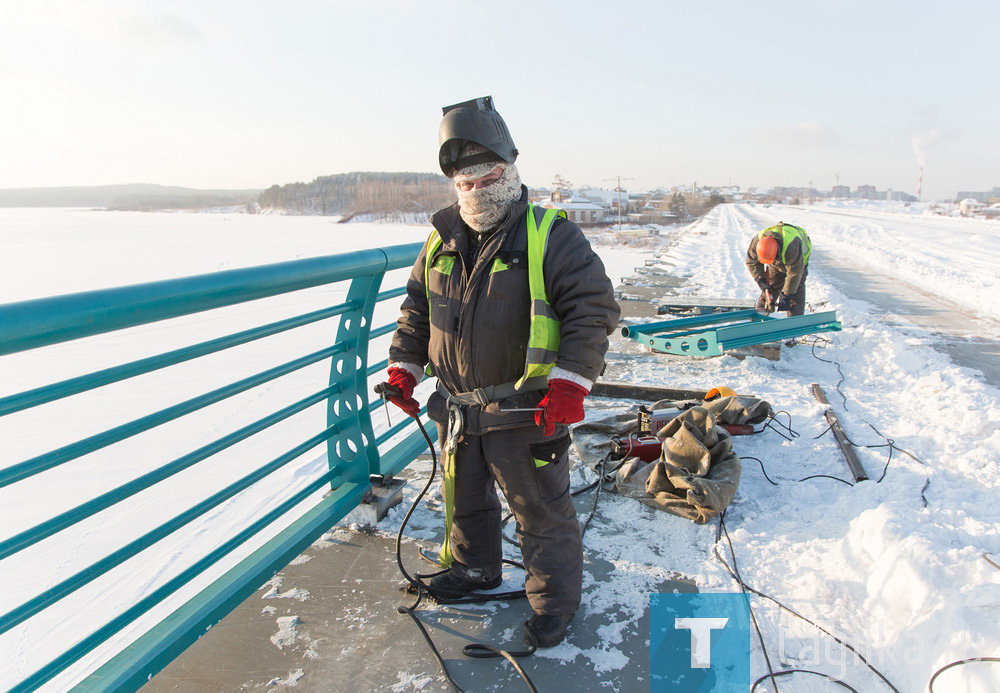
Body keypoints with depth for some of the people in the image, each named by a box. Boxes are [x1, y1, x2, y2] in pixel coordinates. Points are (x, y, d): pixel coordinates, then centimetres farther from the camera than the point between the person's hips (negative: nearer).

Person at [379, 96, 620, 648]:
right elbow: (417, 306, 17)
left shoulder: (550, 235, -11)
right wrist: (403, 366, 8)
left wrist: (570, 382, -22)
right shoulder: (442, 240, 6)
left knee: (541, 512, 8)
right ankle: (474, 567, 49)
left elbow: (593, 307, -14)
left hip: (524, 411, -6)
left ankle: (554, 598, 30)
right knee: (463, 498, 24)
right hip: (457, 408, 6)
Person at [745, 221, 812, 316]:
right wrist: (760, 280, -23)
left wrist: (786, 294, -31)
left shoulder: (791, 247, -46)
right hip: (777, 262, 4)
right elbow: (752, 262, -14)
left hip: (799, 260, -4)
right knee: (770, 285, -1)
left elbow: (794, 272, -36)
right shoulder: (757, 241, -33)